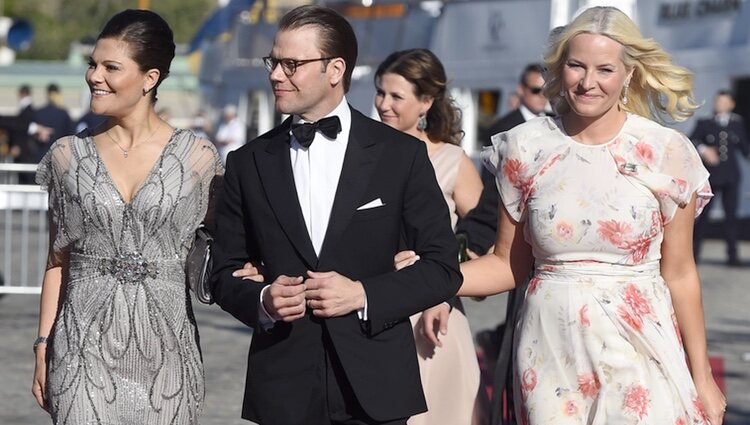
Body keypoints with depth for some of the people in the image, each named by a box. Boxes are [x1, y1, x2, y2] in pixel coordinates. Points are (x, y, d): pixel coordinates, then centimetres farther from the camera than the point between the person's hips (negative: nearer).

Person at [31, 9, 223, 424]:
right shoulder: (68, 156, 5)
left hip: (164, 344, -1)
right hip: (84, 346, 1)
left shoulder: (197, 157, -1)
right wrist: (43, 346, 4)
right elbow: (58, 260, 9)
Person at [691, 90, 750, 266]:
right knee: (702, 214, 1)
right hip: (710, 174, -2)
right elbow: (692, 141, -5)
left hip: (730, 176, 2)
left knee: (731, 214, 2)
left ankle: (732, 254, 6)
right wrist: (703, 149, -22)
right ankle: (694, 251, 10)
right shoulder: (704, 124, 1)